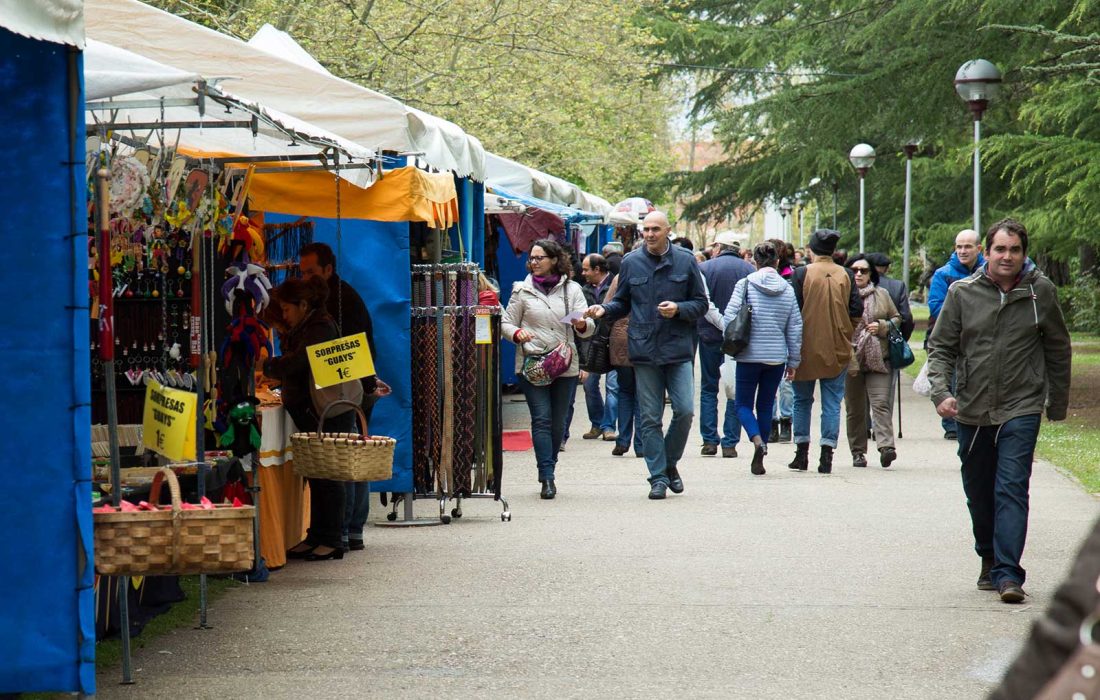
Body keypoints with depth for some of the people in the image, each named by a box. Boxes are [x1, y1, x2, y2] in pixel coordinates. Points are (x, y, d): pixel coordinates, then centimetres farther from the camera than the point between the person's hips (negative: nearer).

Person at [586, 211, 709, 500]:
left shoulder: (686, 261, 3)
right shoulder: (631, 263, 7)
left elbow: (701, 303, 7)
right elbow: (623, 303, 15)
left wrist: (679, 309, -12)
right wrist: (604, 310, -5)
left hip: (678, 350, -1)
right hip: (645, 351, 1)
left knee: (684, 411, -7)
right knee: (650, 418, 2)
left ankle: (669, 463, 16)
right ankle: (659, 477, 9)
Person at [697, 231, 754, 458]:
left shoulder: (704, 268, -5)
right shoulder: (750, 270, 0)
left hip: (711, 335, -1)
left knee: (708, 388, 11)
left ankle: (709, 440, 6)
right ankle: (730, 442, 4)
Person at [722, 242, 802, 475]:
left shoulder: (745, 285, -7)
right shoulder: (787, 290, 2)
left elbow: (729, 318, -12)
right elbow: (795, 328, 5)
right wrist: (793, 361, 13)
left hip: (749, 355, -3)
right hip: (777, 357, 3)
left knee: (743, 404, 8)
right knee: (766, 406, 13)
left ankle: (757, 441, -20)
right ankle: (759, 459, 13)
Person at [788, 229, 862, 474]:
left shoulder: (802, 274, -9)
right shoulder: (845, 275, -2)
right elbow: (857, 310, -3)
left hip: (807, 348, -1)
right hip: (837, 349, 2)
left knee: (802, 400, 13)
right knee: (832, 402, 5)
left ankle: (802, 452, 12)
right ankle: (827, 455, -1)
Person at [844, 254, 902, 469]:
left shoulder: (882, 295, 9)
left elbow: (897, 318, 18)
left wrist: (883, 327, -4)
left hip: (878, 359, 0)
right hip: (851, 360, 0)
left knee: (881, 403, -12)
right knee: (854, 409, 7)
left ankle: (886, 446, -21)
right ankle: (858, 452, 15)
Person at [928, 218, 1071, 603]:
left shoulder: (1041, 292, -3)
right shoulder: (962, 293, -3)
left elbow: (1058, 351, 8)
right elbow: (941, 348, 2)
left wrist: (1058, 404, 12)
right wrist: (941, 391, -14)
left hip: (1021, 409, -2)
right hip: (972, 411, 2)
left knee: (1012, 489, -13)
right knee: (978, 494, 13)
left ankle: (1008, 573, -15)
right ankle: (989, 560, 33)